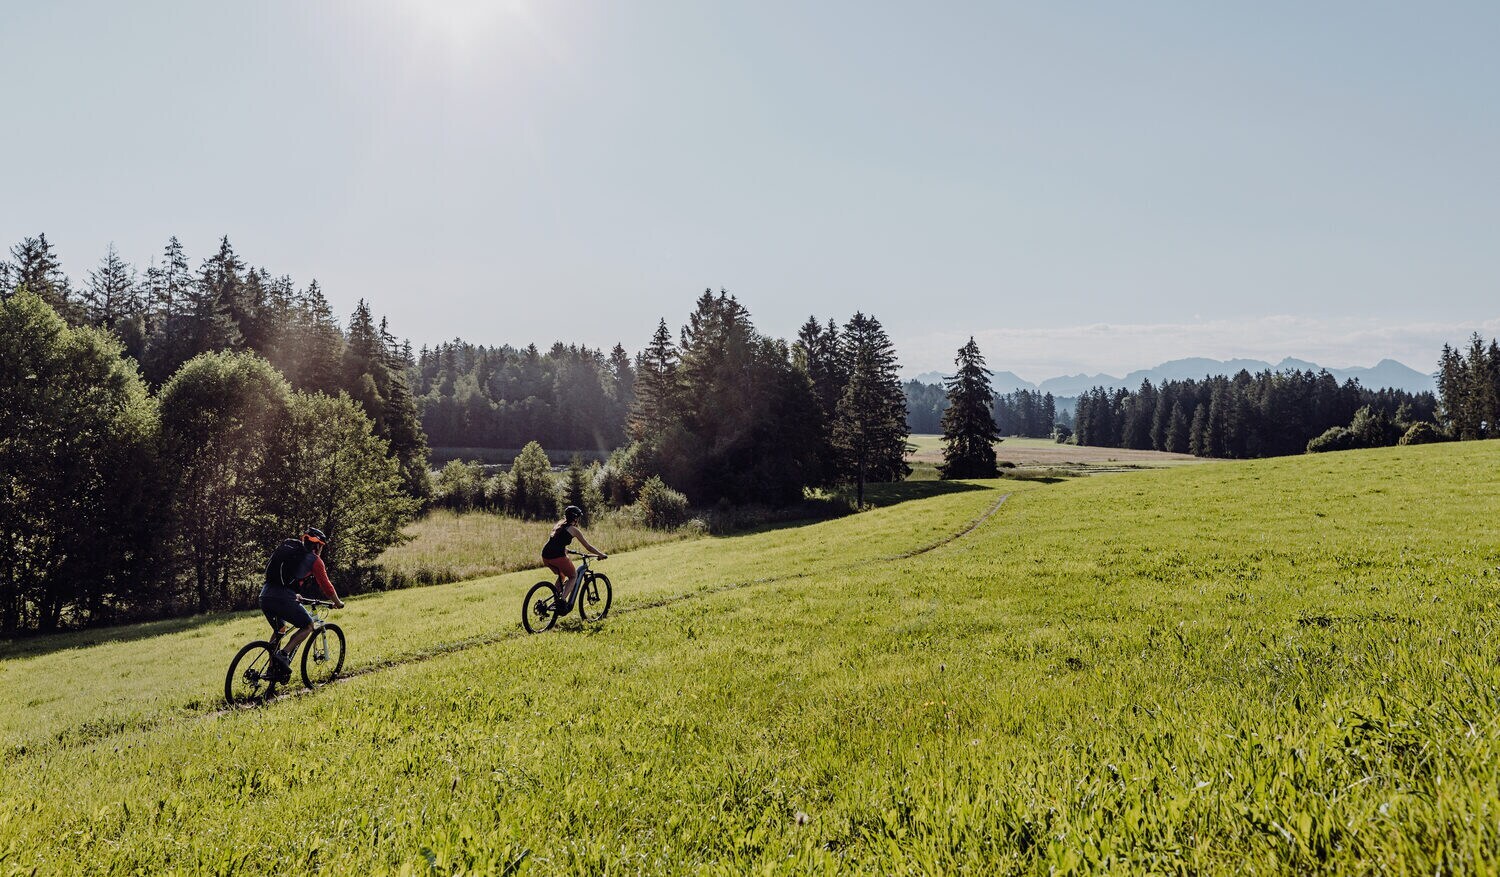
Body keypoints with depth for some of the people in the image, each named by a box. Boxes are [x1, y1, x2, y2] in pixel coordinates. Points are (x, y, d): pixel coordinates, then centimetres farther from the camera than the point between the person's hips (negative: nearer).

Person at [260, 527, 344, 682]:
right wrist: (338, 603, 25)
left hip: (265, 595, 7)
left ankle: (272, 669, 26)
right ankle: (283, 655, -6)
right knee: (308, 625, 12)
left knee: (278, 630, 29)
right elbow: (326, 585, 10)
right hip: (283, 598, -7)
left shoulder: (287, 548, 27)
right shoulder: (314, 560, 7)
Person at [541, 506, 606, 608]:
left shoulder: (559, 525, 23)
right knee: (573, 576, 14)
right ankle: (563, 599, -5)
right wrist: (601, 554, 20)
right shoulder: (574, 530, 5)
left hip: (545, 556, 7)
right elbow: (588, 547, 9)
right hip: (558, 556, -7)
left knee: (562, 575, 30)